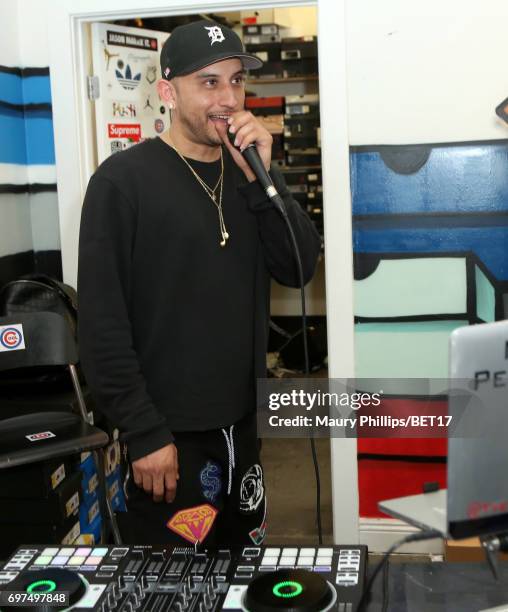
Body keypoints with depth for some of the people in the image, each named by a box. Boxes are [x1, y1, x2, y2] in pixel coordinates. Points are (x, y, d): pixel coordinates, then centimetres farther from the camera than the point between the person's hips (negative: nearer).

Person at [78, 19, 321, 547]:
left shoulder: (251, 172, 8)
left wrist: (259, 176, -12)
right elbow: (102, 321, -14)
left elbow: (300, 268, -1)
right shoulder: (123, 180, -11)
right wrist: (144, 434, -16)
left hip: (241, 424, 6)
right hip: (170, 433, -6)